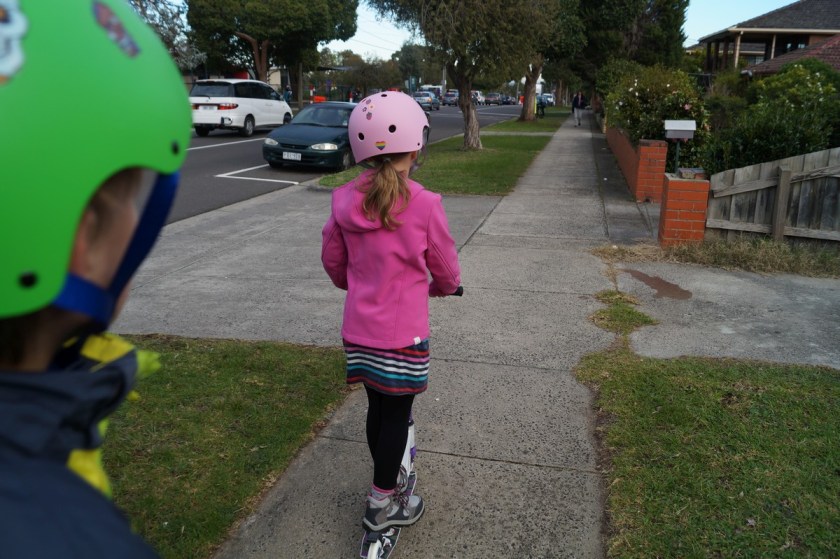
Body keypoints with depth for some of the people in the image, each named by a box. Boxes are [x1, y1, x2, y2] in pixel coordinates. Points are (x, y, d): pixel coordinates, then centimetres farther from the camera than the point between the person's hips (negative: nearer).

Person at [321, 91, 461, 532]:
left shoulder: (344, 200, -4)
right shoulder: (424, 205, -17)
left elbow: (332, 261, 9)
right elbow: (446, 270, -5)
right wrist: (440, 288, 18)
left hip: (358, 329, 5)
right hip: (402, 333, -5)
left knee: (377, 407, 21)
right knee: (397, 414, 11)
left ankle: (384, 483, 40)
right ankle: (382, 504, 25)